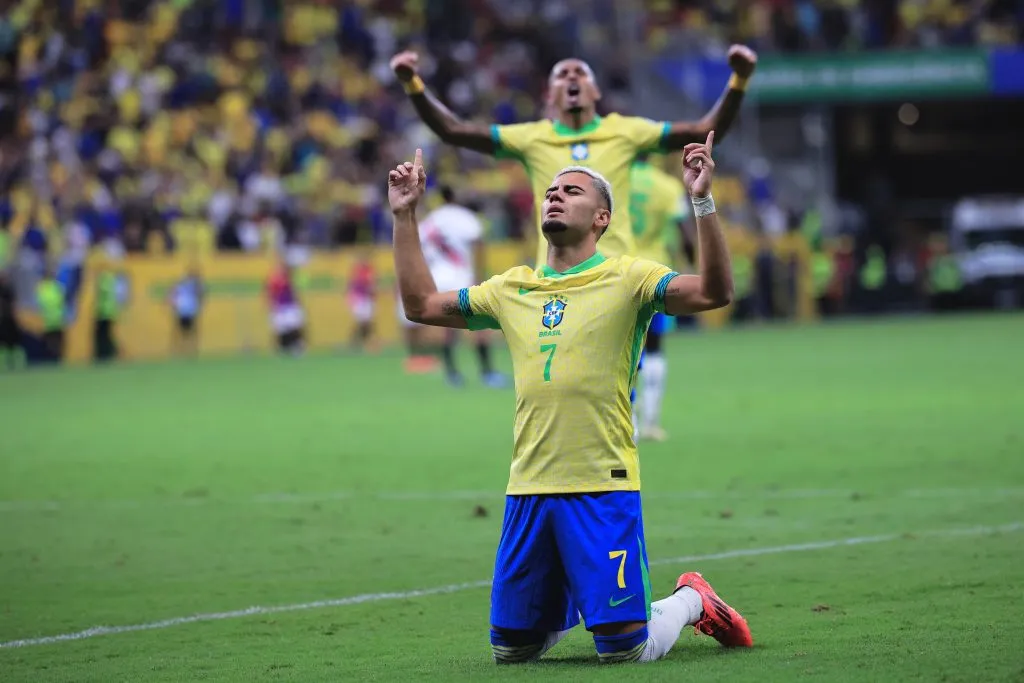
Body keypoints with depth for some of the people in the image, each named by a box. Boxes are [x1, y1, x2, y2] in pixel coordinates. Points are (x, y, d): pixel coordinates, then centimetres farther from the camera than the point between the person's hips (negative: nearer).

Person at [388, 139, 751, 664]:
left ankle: (690, 602, 24)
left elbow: (713, 292, -14)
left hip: (603, 488, -5)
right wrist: (405, 216, 20)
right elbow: (421, 304, 24)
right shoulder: (513, 288, 14)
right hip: (528, 491, 5)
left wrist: (702, 202, -23)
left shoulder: (625, 278, 0)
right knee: (511, 650, 9)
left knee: (625, 651, -6)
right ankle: (568, 608, 40)